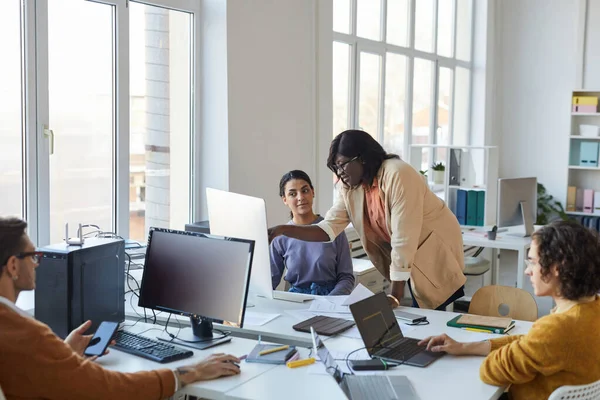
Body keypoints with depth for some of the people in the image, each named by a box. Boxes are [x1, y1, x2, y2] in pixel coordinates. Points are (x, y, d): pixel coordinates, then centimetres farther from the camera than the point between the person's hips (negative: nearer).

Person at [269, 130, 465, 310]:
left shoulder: (397, 175, -28)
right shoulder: (350, 189, -4)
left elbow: (403, 238, -29)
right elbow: (327, 229, -9)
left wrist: (396, 294, -29)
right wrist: (283, 230, -24)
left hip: (437, 249, -6)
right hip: (411, 259, 6)